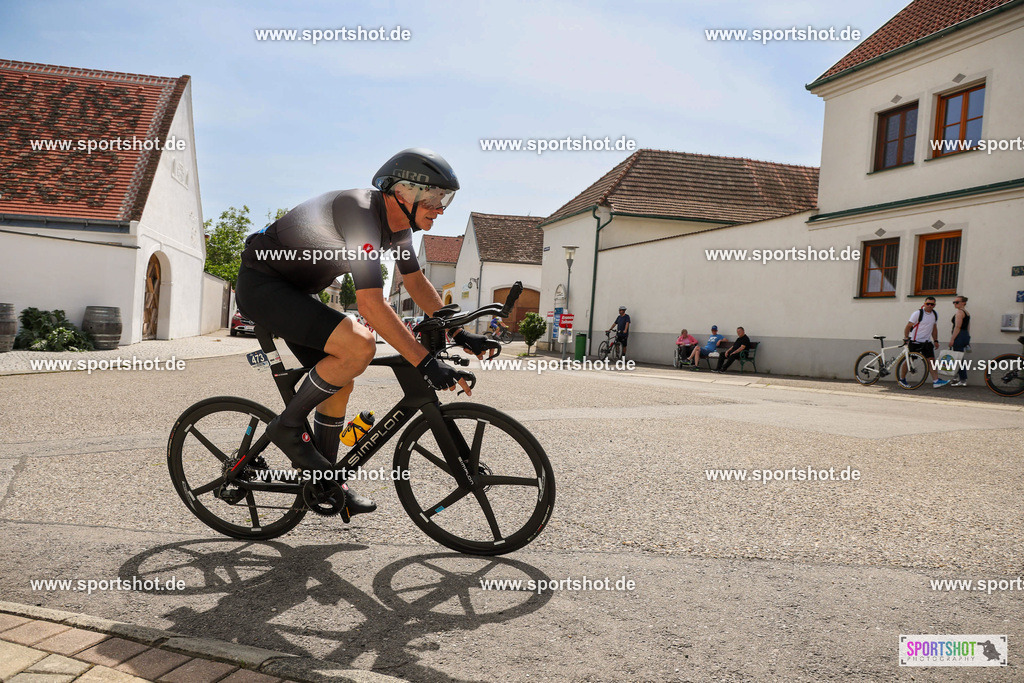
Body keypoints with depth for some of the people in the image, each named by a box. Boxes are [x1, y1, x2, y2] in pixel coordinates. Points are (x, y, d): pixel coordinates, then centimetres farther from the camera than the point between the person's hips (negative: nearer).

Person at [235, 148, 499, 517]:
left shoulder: (396, 223, 0)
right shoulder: (361, 212, -29)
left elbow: (417, 283, 11)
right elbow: (371, 304, -37)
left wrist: (459, 334, 3)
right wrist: (426, 362, -39)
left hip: (293, 290, 10)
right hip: (261, 283, -10)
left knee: (340, 383, 6)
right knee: (359, 346, -28)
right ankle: (288, 425, -9)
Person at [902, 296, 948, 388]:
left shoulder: (935, 315, 8)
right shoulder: (918, 313, -10)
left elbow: (934, 328, 19)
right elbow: (908, 326, -11)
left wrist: (935, 340, 13)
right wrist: (906, 338, -20)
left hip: (926, 342, 5)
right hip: (915, 342, -5)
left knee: (931, 360, -5)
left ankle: (936, 381, -9)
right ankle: (901, 379, 16)